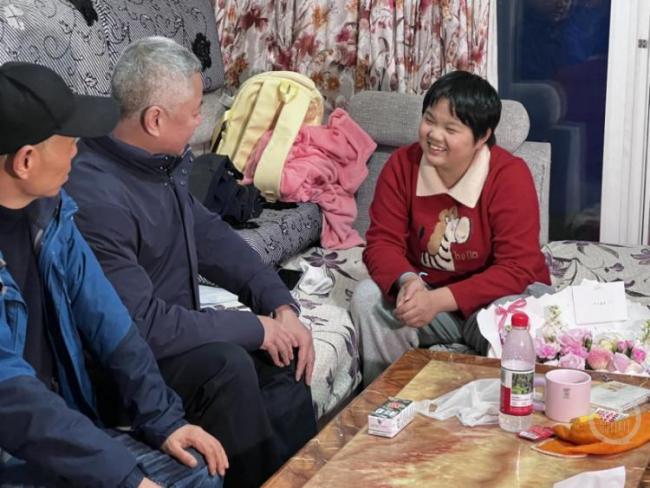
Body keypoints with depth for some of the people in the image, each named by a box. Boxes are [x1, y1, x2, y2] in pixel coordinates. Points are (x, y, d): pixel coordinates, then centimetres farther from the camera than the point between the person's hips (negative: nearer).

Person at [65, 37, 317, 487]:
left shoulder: (161, 161, -2)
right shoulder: (95, 197, -30)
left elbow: (209, 235, 8)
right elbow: (141, 324, -30)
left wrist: (281, 305, -5)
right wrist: (253, 327, -21)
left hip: (172, 323, 9)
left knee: (282, 356, -4)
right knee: (227, 367, -28)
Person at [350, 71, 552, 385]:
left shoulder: (510, 175, -19)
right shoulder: (402, 165, -8)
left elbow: (516, 269, -23)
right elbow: (382, 241, -7)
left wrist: (439, 300, -33)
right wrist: (407, 282, -32)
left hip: (493, 297, -3)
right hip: (426, 292, 3)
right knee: (367, 297, -22)